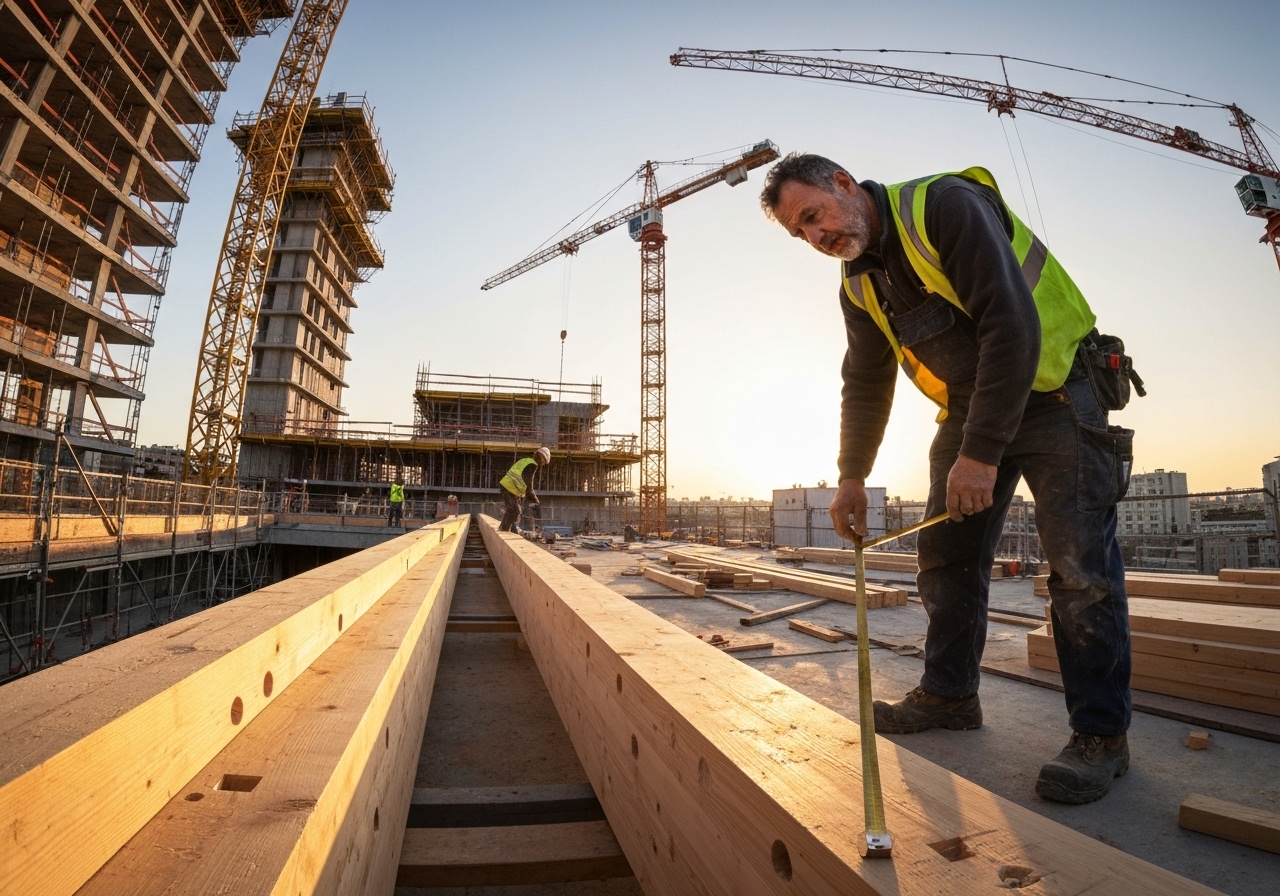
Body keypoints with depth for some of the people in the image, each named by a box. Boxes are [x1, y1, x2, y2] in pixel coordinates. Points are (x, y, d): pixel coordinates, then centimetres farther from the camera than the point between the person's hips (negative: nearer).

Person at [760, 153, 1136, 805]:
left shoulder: (947, 204, -19)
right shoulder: (859, 286, 3)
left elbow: (1013, 328, -27)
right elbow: (865, 387, 11)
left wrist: (982, 453, -29)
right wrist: (852, 477, 10)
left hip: (1053, 390, -6)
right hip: (968, 409, 7)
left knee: (1080, 566, -8)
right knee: (946, 557, 6)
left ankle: (1101, 733, 6)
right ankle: (948, 695, 20)